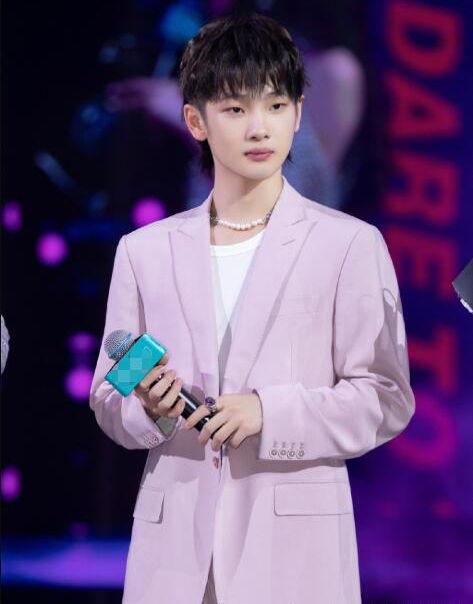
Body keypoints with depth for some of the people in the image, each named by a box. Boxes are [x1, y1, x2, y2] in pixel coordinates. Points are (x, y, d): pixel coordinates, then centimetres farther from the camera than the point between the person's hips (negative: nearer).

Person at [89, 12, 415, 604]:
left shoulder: (350, 244, 2)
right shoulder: (145, 251, 12)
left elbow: (386, 399, -1)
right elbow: (108, 402, 13)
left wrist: (270, 411, -15)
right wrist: (150, 411, -9)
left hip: (295, 544, -2)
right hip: (174, 536, 2)